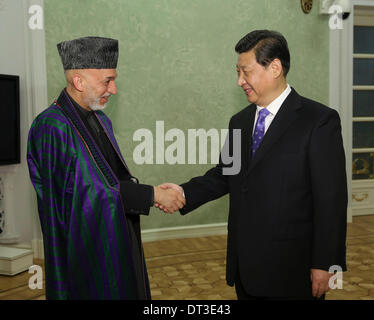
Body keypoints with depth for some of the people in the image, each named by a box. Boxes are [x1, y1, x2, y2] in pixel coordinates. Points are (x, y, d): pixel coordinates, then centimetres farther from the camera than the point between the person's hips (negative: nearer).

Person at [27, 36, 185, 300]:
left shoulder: (100, 120, 8)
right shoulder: (53, 129, -20)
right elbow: (93, 189, -22)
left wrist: (154, 192, -7)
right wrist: (152, 194, -19)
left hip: (117, 243, 8)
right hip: (84, 249, -8)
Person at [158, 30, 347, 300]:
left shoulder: (319, 120, -11)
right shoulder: (240, 122, 10)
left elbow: (331, 200, -12)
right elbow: (223, 175, 12)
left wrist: (325, 265, -12)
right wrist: (185, 192, -6)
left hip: (291, 268, -5)